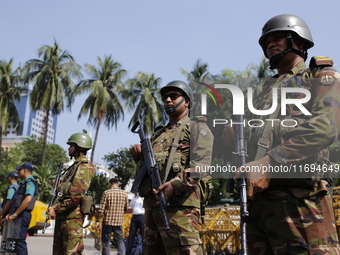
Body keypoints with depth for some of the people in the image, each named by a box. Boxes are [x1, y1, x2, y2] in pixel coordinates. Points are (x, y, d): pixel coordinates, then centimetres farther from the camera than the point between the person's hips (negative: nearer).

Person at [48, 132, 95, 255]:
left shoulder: (84, 166, -11)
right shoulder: (75, 165, 20)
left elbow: (77, 195, -22)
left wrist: (56, 209, -18)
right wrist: (59, 185, 10)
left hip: (72, 215, -10)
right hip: (62, 214, 10)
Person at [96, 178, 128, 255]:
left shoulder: (106, 193, -6)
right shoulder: (124, 194, 3)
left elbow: (101, 209, -9)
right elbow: (126, 208, 12)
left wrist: (98, 221, -2)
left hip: (107, 221, -2)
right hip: (119, 222, 2)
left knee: (106, 242, 8)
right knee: (120, 241, 9)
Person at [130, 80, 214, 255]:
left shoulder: (196, 126, 6)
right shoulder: (158, 134, 28)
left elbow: (200, 163, -10)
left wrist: (176, 184, -25)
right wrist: (139, 158, 5)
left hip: (179, 203, -7)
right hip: (151, 203, 8)